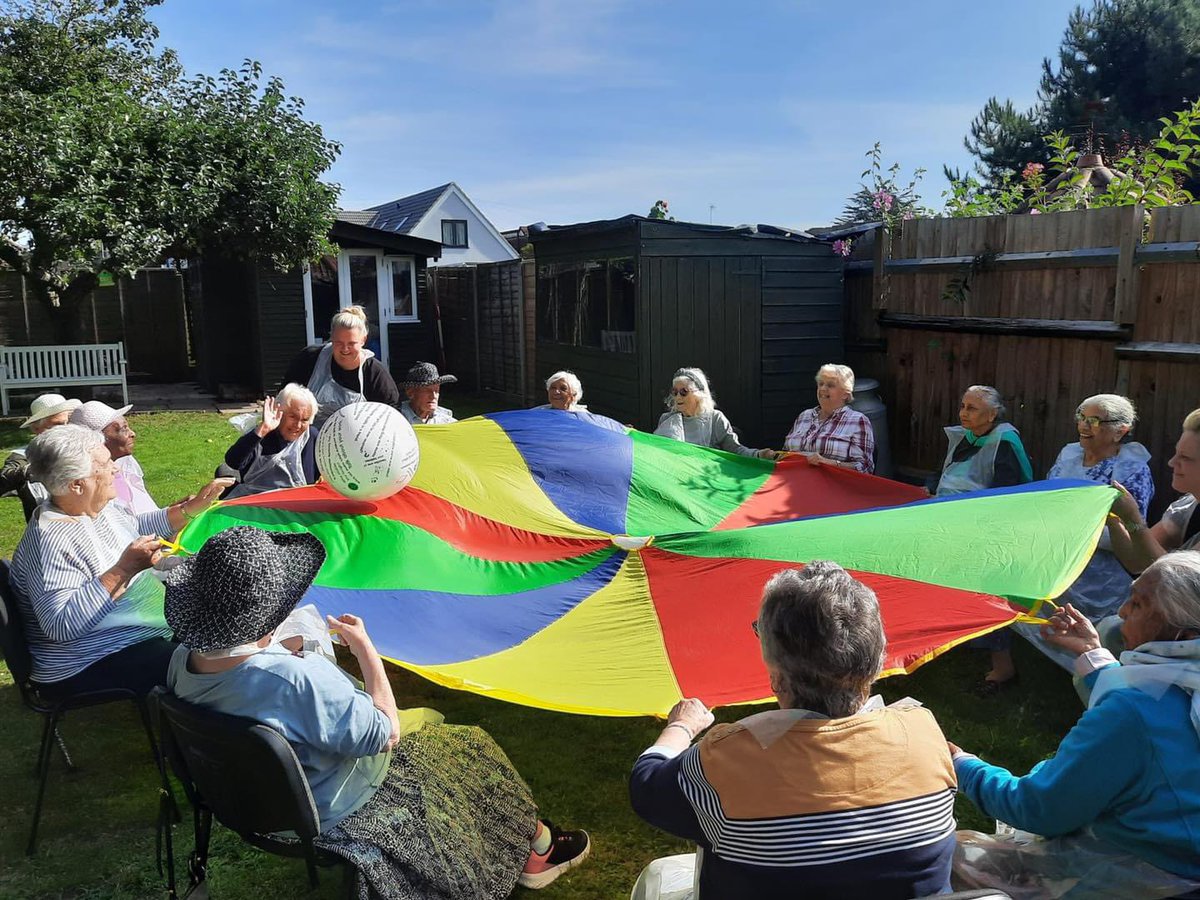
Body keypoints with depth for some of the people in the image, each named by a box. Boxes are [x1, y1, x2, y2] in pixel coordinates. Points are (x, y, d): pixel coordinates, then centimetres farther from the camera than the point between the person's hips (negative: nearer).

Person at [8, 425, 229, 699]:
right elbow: (60, 625, -34)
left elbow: (138, 527, 20)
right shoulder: (52, 542, -28)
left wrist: (191, 507, 7)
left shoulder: (102, 505, 0)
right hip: (87, 670, -10)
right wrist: (124, 570, -37)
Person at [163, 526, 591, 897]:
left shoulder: (181, 661, -17)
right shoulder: (296, 680, -42)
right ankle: (536, 850, 37)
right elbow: (385, 733, -27)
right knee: (471, 749, 12)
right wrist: (364, 645, -19)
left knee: (427, 719, 22)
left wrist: (283, 650, 0)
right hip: (329, 809, -8)